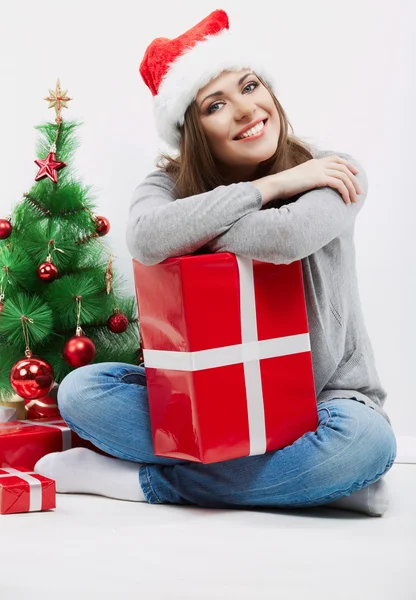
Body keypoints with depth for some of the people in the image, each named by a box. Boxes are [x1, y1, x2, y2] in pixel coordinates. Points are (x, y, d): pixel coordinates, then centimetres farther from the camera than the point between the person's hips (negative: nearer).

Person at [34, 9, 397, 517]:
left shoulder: (332, 174, -10)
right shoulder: (172, 184, -5)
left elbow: (288, 237, -33)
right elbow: (146, 238, -30)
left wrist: (189, 228, -16)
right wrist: (272, 185, -24)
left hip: (320, 400, -2)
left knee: (365, 440, -36)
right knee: (81, 390, -18)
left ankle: (138, 479, -21)